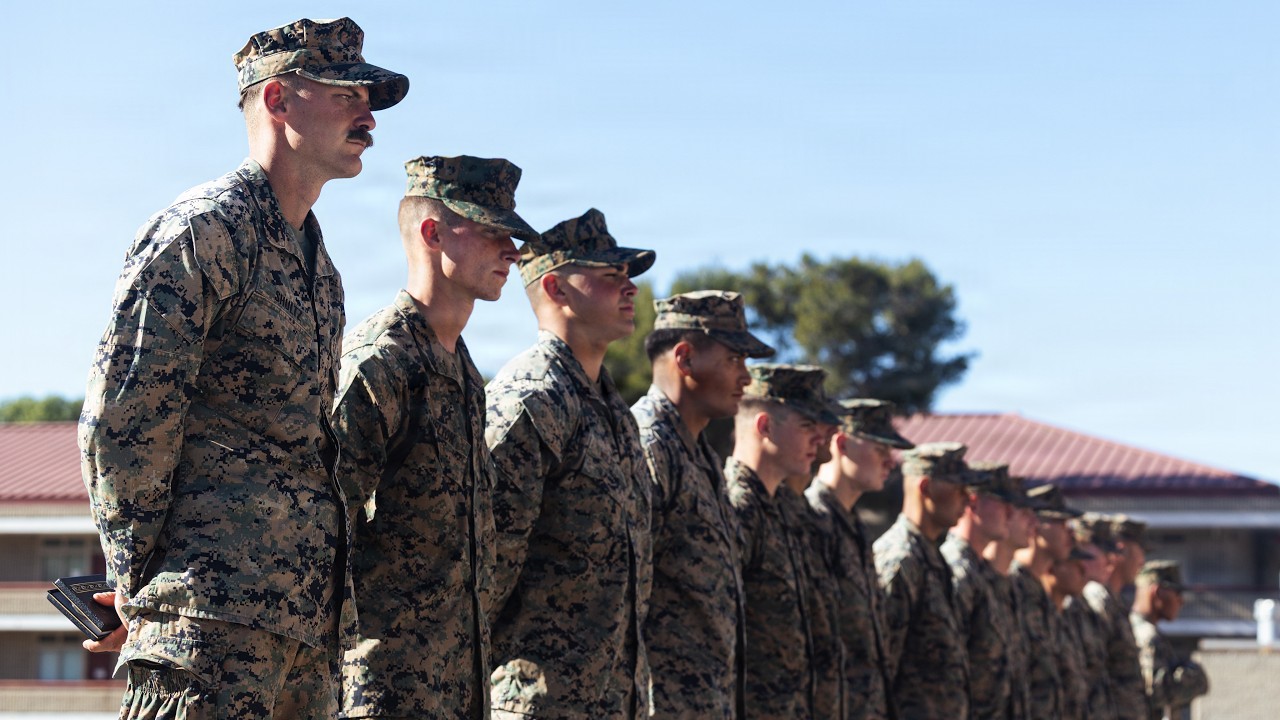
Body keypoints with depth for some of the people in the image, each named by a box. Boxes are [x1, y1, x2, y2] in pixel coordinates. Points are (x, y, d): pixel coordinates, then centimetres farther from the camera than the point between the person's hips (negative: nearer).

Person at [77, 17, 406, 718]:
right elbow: (120, 417, -12)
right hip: (215, 606, -9)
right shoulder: (204, 229, -7)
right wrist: (138, 584, -8)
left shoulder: (317, 265, 22)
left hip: (308, 610, 9)